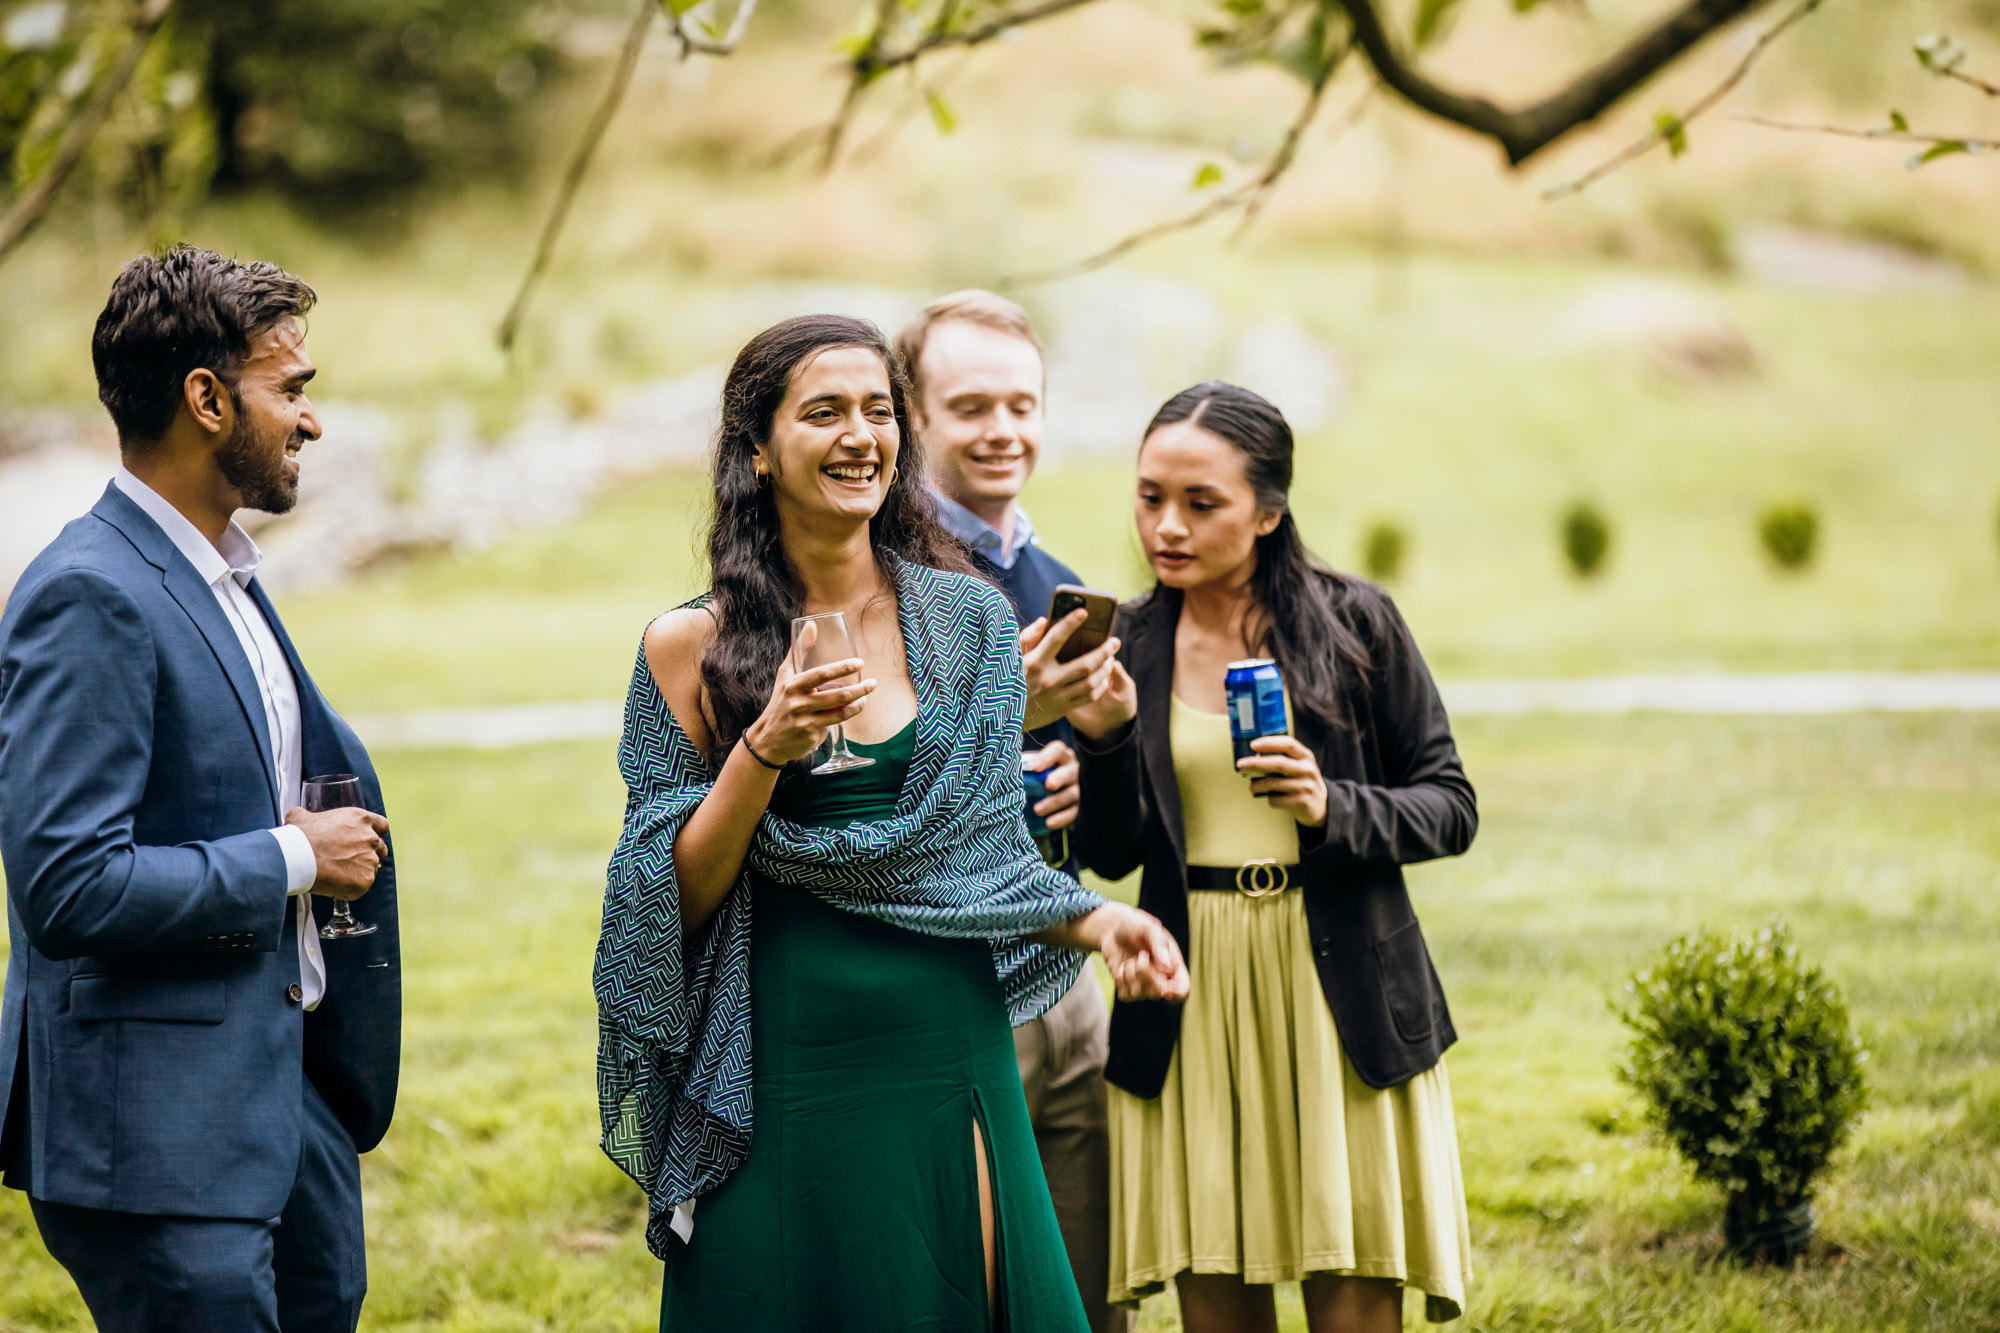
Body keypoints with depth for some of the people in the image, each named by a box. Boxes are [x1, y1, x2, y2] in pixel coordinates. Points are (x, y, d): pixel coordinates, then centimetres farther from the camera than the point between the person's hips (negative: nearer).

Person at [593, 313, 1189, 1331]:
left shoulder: (969, 623, 5)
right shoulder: (692, 646, -2)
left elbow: (993, 852, 12)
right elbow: (677, 898, -3)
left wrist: (1099, 921, -6)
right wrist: (764, 751, -17)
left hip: (953, 1055, 2)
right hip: (783, 1082, -2)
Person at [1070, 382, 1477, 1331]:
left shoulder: (1354, 621, -2)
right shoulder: (1130, 643, 6)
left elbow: (1451, 807, 1)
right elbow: (1115, 856, 4)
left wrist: (1333, 808, -17)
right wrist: (1103, 737, -13)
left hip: (1341, 998, -2)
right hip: (1192, 1004, 2)